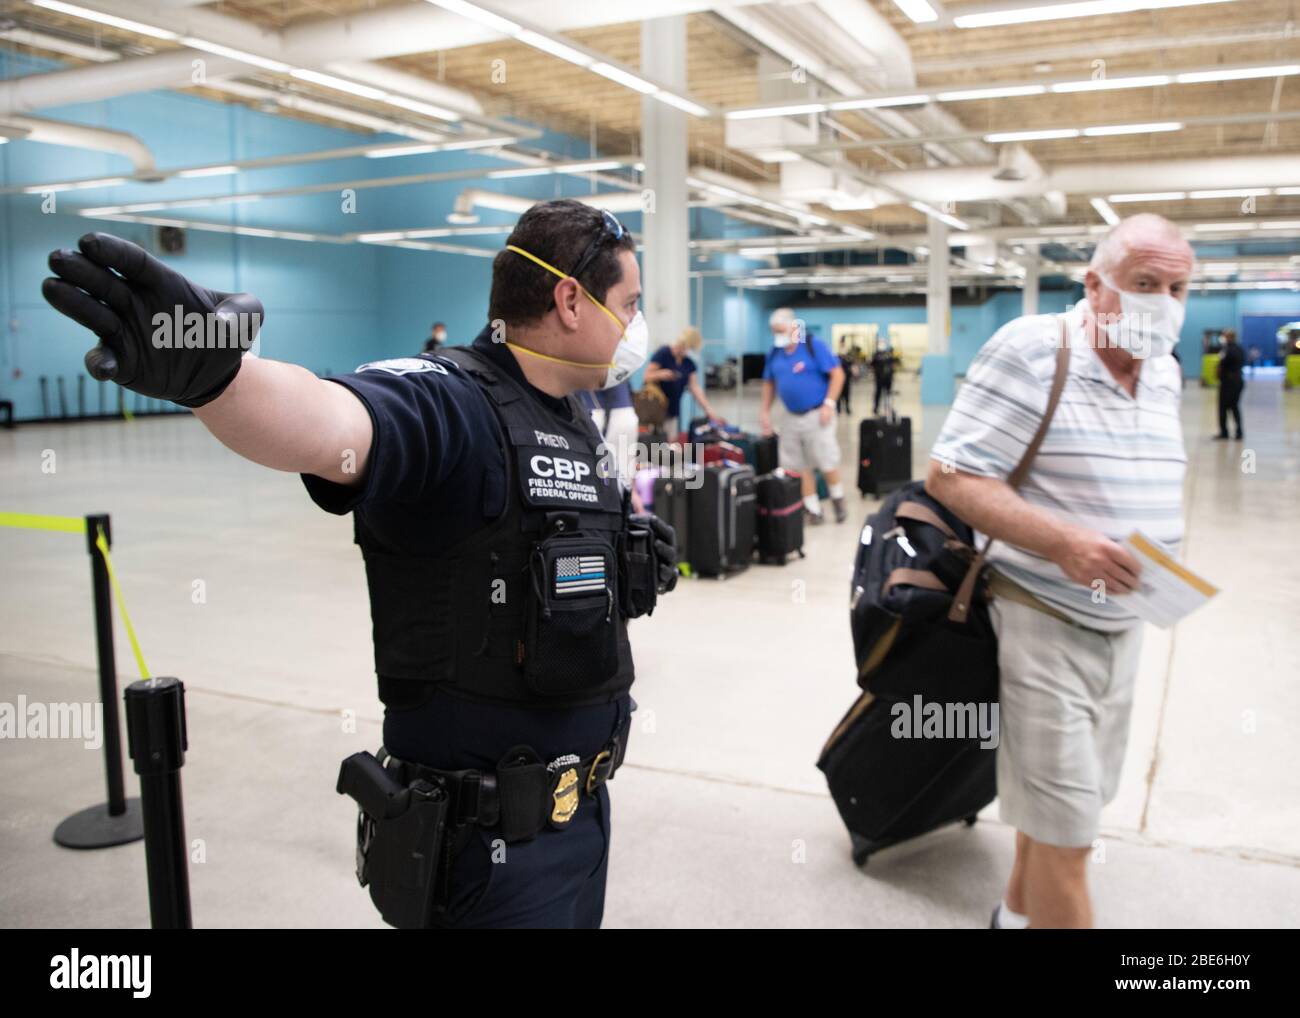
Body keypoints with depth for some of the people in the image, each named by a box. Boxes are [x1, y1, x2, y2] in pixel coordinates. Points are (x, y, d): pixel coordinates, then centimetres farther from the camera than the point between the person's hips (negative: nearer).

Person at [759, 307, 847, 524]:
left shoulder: (814, 346, -11)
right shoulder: (774, 353, 5)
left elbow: (837, 374, -12)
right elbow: (769, 383, 16)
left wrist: (828, 404, -17)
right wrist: (765, 411, 9)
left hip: (817, 414, -5)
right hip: (792, 417, 5)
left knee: (827, 462, -2)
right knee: (799, 466, 5)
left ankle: (838, 500, 22)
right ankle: (813, 509, 15)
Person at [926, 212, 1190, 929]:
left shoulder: (1164, 371, 7)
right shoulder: (1029, 351, -17)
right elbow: (949, 477, -20)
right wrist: (1062, 542, -29)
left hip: (1125, 620, 8)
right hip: (1046, 619, -8)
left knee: (1073, 795, 21)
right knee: (1067, 832, -2)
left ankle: (1019, 909, 42)